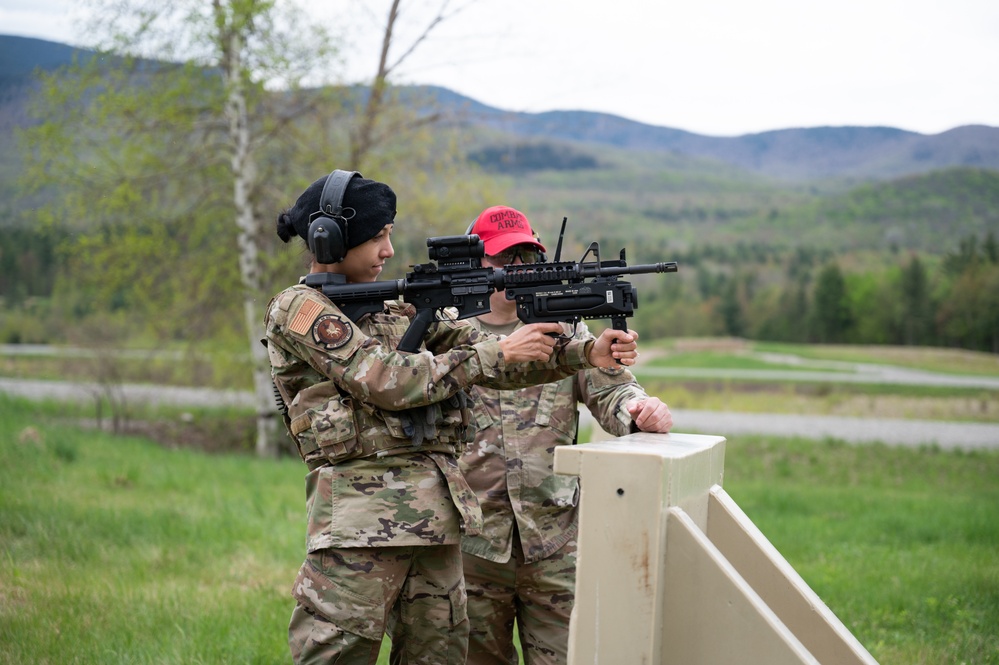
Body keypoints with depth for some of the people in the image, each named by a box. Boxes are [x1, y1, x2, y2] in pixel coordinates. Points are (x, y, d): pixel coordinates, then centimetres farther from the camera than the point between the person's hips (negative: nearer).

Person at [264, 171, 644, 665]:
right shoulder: (297, 309, -3)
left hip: (437, 509, 7)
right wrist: (497, 355, -10)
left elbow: (478, 348, 11)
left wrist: (586, 354, -2)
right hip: (360, 509, -7)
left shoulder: (398, 310, 19)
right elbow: (384, 380, -13)